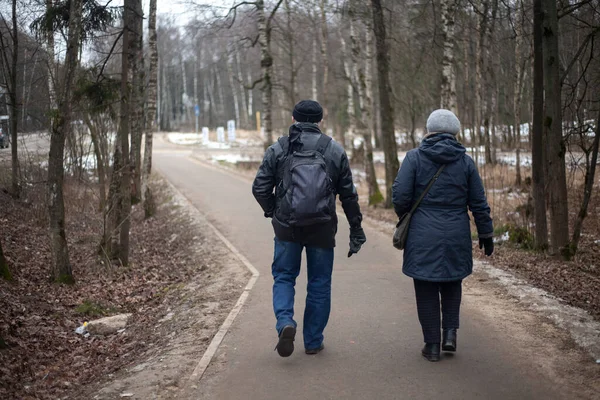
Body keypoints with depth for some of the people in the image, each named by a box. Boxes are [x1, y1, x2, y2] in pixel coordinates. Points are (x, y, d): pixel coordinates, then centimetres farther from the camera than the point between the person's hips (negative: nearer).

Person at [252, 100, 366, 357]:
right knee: (319, 283, 11)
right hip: (322, 229, 0)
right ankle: (313, 341, 17)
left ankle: (285, 322, -10)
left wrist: (273, 212, 16)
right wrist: (356, 228, 12)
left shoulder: (278, 149, 1)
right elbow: (348, 195, 5)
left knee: (283, 277, 14)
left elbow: (260, 188, -2)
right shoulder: (334, 151, 3)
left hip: (287, 228, 0)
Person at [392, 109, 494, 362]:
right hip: (456, 235, 2)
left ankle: (432, 345, 11)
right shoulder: (465, 161, 1)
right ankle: (450, 332, 10)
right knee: (452, 284, 22)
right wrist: (486, 234, 13)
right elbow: (479, 203, 4)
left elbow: (400, 196, -9)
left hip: (423, 236, -2)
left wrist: (404, 216, 11)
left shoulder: (414, 157, -5)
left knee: (427, 290, 8)